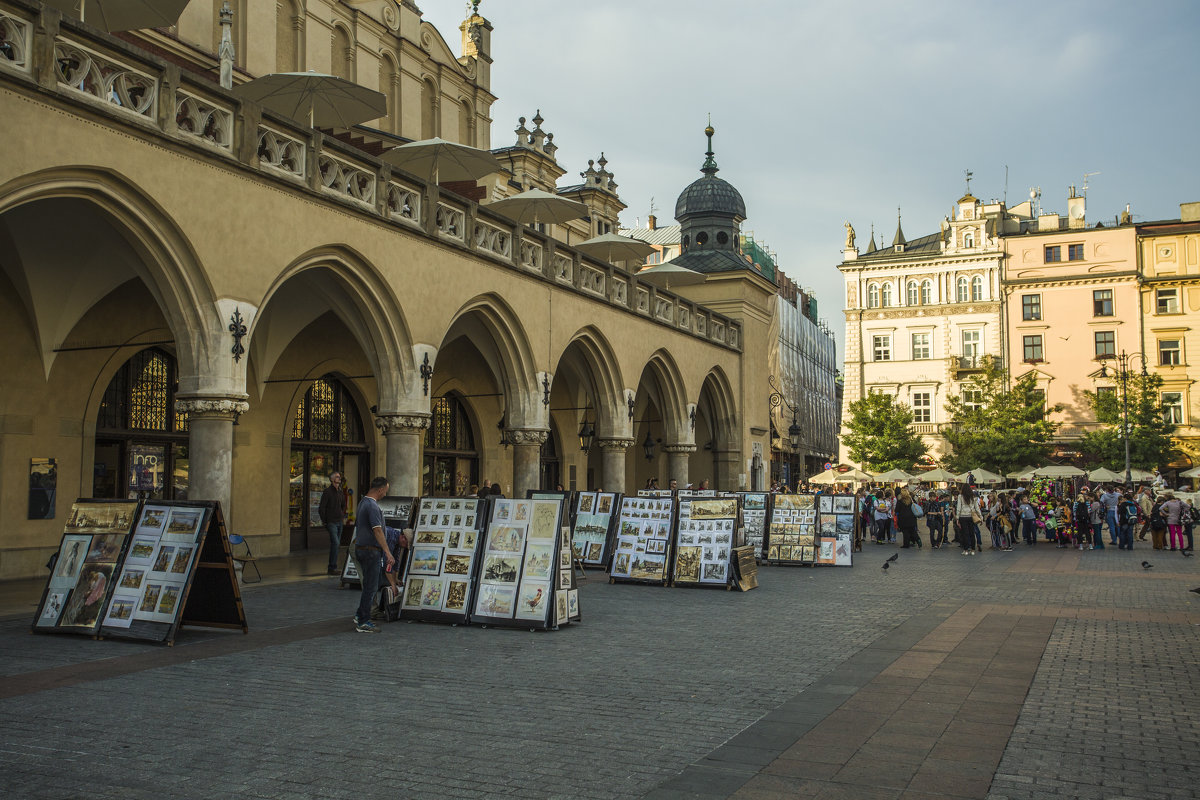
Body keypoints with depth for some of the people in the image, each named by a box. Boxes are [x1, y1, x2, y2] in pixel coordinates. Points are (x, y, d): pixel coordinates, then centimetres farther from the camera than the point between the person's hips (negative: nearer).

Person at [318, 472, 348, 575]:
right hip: (331, 522, -7)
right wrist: (324, 521, -7)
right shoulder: (327, 492, -9)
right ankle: (333, 567, -14)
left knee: (337, 545, 8)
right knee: (335, 543, -17)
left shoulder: (341, 492, 12)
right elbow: (321, 508, -9)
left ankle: (332, 568, 14)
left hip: (339, 522, 7)